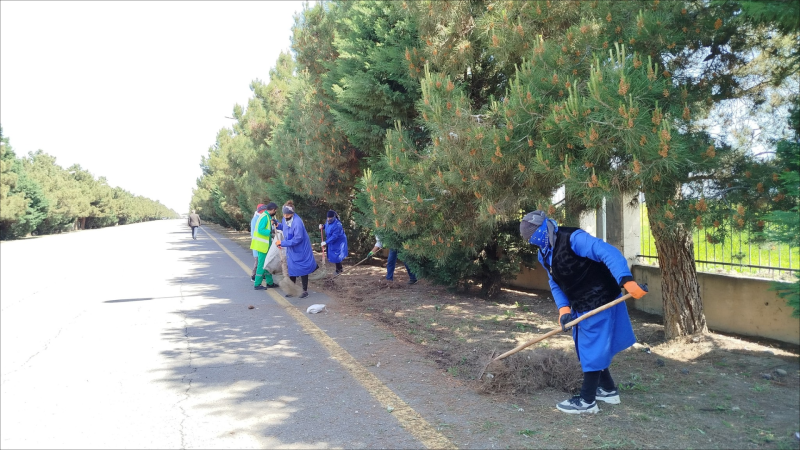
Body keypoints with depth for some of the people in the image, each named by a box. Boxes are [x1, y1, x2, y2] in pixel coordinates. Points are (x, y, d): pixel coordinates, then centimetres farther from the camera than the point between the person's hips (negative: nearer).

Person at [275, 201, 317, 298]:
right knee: (291, 269, 12)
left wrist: (282, 243, -26)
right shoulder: (285, 219, -5)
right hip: (291, 250, 7)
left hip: (301, 250, -7)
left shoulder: (297, 222, -29)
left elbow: (297, 239, -29)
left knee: (302, 269, 3)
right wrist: (277, 225, -4)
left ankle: (305, 291, 16)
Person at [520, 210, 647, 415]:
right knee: (587, 349, 19)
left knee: (592, 349, -2)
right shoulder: (544, 255, 6)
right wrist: (564, 308, -6)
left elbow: (609, 253, -31)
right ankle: (608, 390, 35)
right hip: (580, 306, 10)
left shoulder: (573, 239, -23)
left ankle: (586, 401, 9)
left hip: (600, 302, -10)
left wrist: (626, 281, -43)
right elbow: (555, 284, 11)